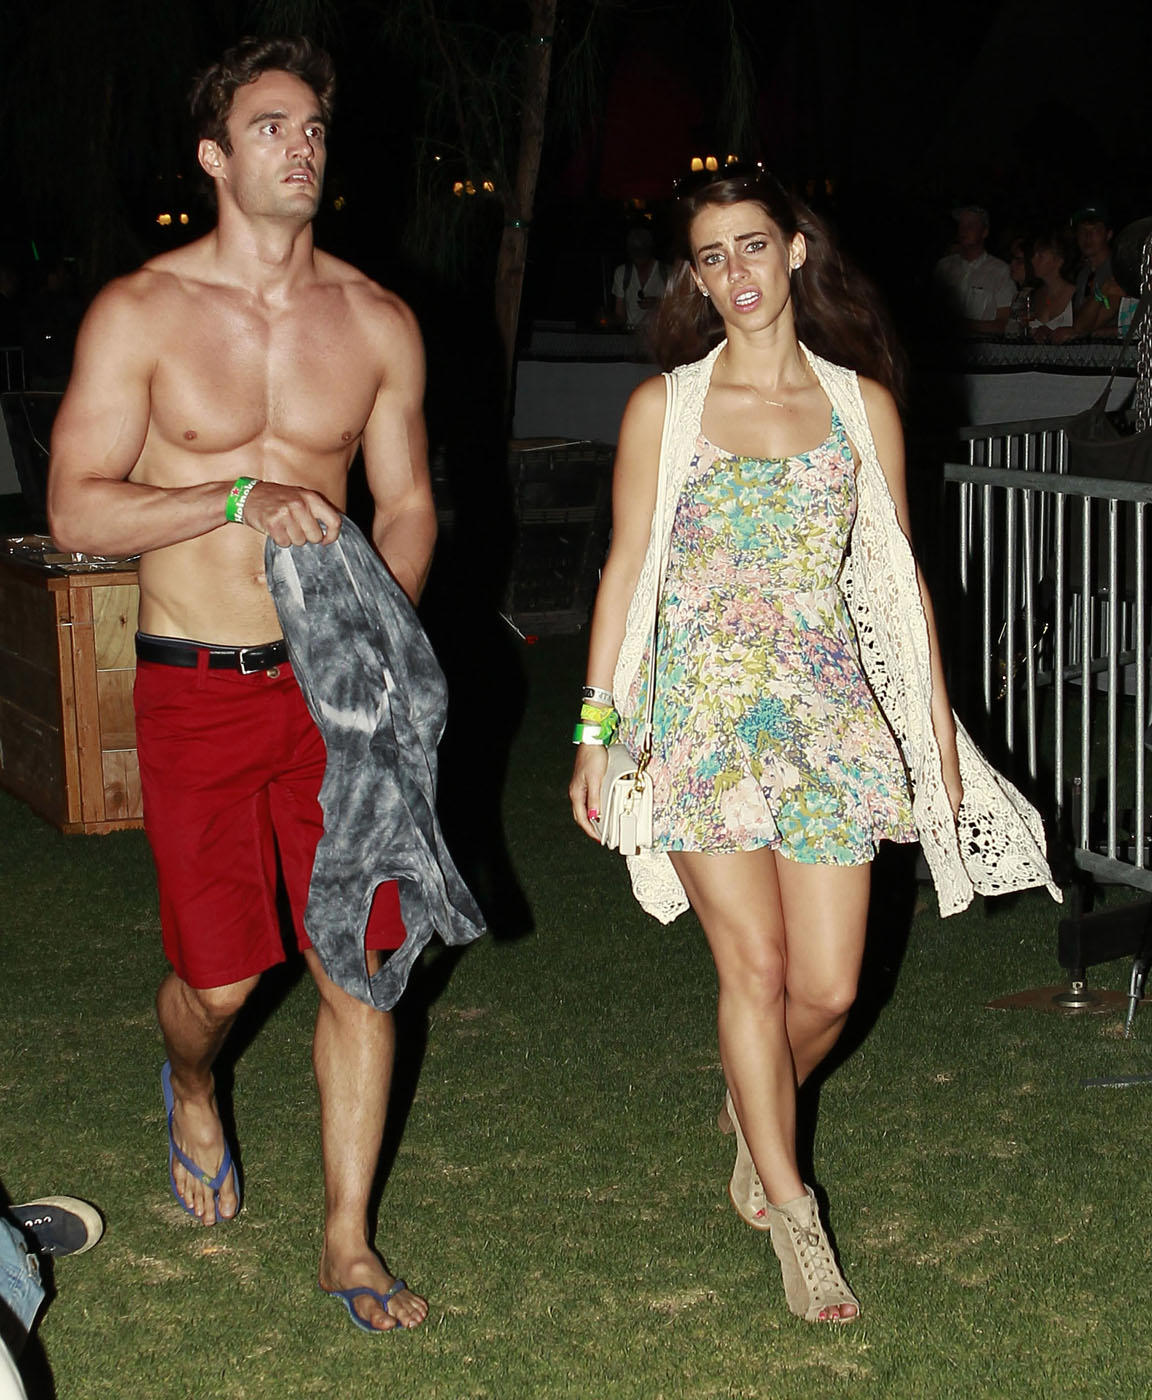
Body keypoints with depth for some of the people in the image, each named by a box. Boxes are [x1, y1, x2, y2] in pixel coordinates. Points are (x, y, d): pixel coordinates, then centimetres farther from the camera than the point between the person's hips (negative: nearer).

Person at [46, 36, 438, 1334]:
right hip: (195, 689, -2)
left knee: (361, 969, 0)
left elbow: (405, 504, 11)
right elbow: (76, 508, -8)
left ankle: (347, 1244, 16)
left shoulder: (377, 321, 5)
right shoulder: (139, 311, -4)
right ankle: (192, 1093, 43)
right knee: (219, 976, 4)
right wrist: (242, 500, -20)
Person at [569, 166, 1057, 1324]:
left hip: (831, 710, 2)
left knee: (829, 988, 1)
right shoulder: (663, 407, 2)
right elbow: (625, 570, 4)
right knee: (753, 968, -4)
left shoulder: (862, 403, 7)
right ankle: (790, 1212, 13)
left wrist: (939, 721, 9)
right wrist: (596, 726, 0)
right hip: (702, 709, -2)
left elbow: (899, 575, 11)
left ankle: (753, 1111, 35)